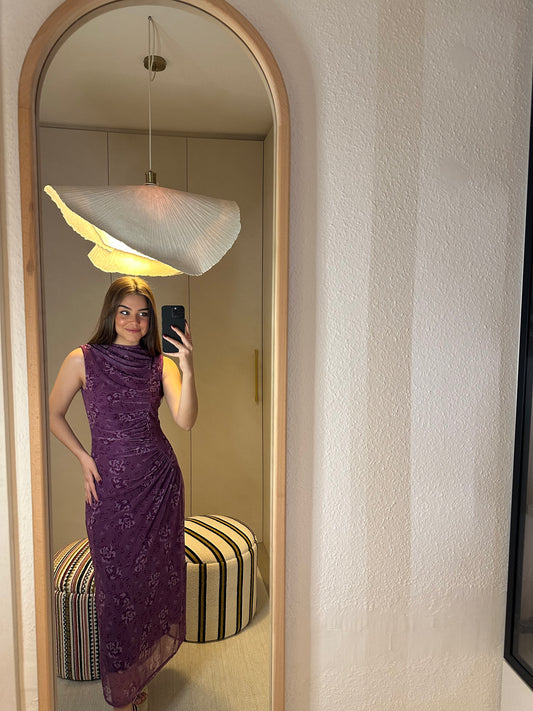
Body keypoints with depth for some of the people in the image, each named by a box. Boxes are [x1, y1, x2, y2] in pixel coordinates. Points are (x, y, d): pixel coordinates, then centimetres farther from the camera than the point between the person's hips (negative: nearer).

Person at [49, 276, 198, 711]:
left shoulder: (161, 364, 0)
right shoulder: (83, 360, -4)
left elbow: (186, 420, -14)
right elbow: (53, 415, 6)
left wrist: (188, 370, -27)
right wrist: (83, 457, -3)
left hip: (161, 482, 2)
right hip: (112, 486, -2)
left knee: (156, 573, 15)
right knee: (118, 581, 10)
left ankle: (144, 666, 42)